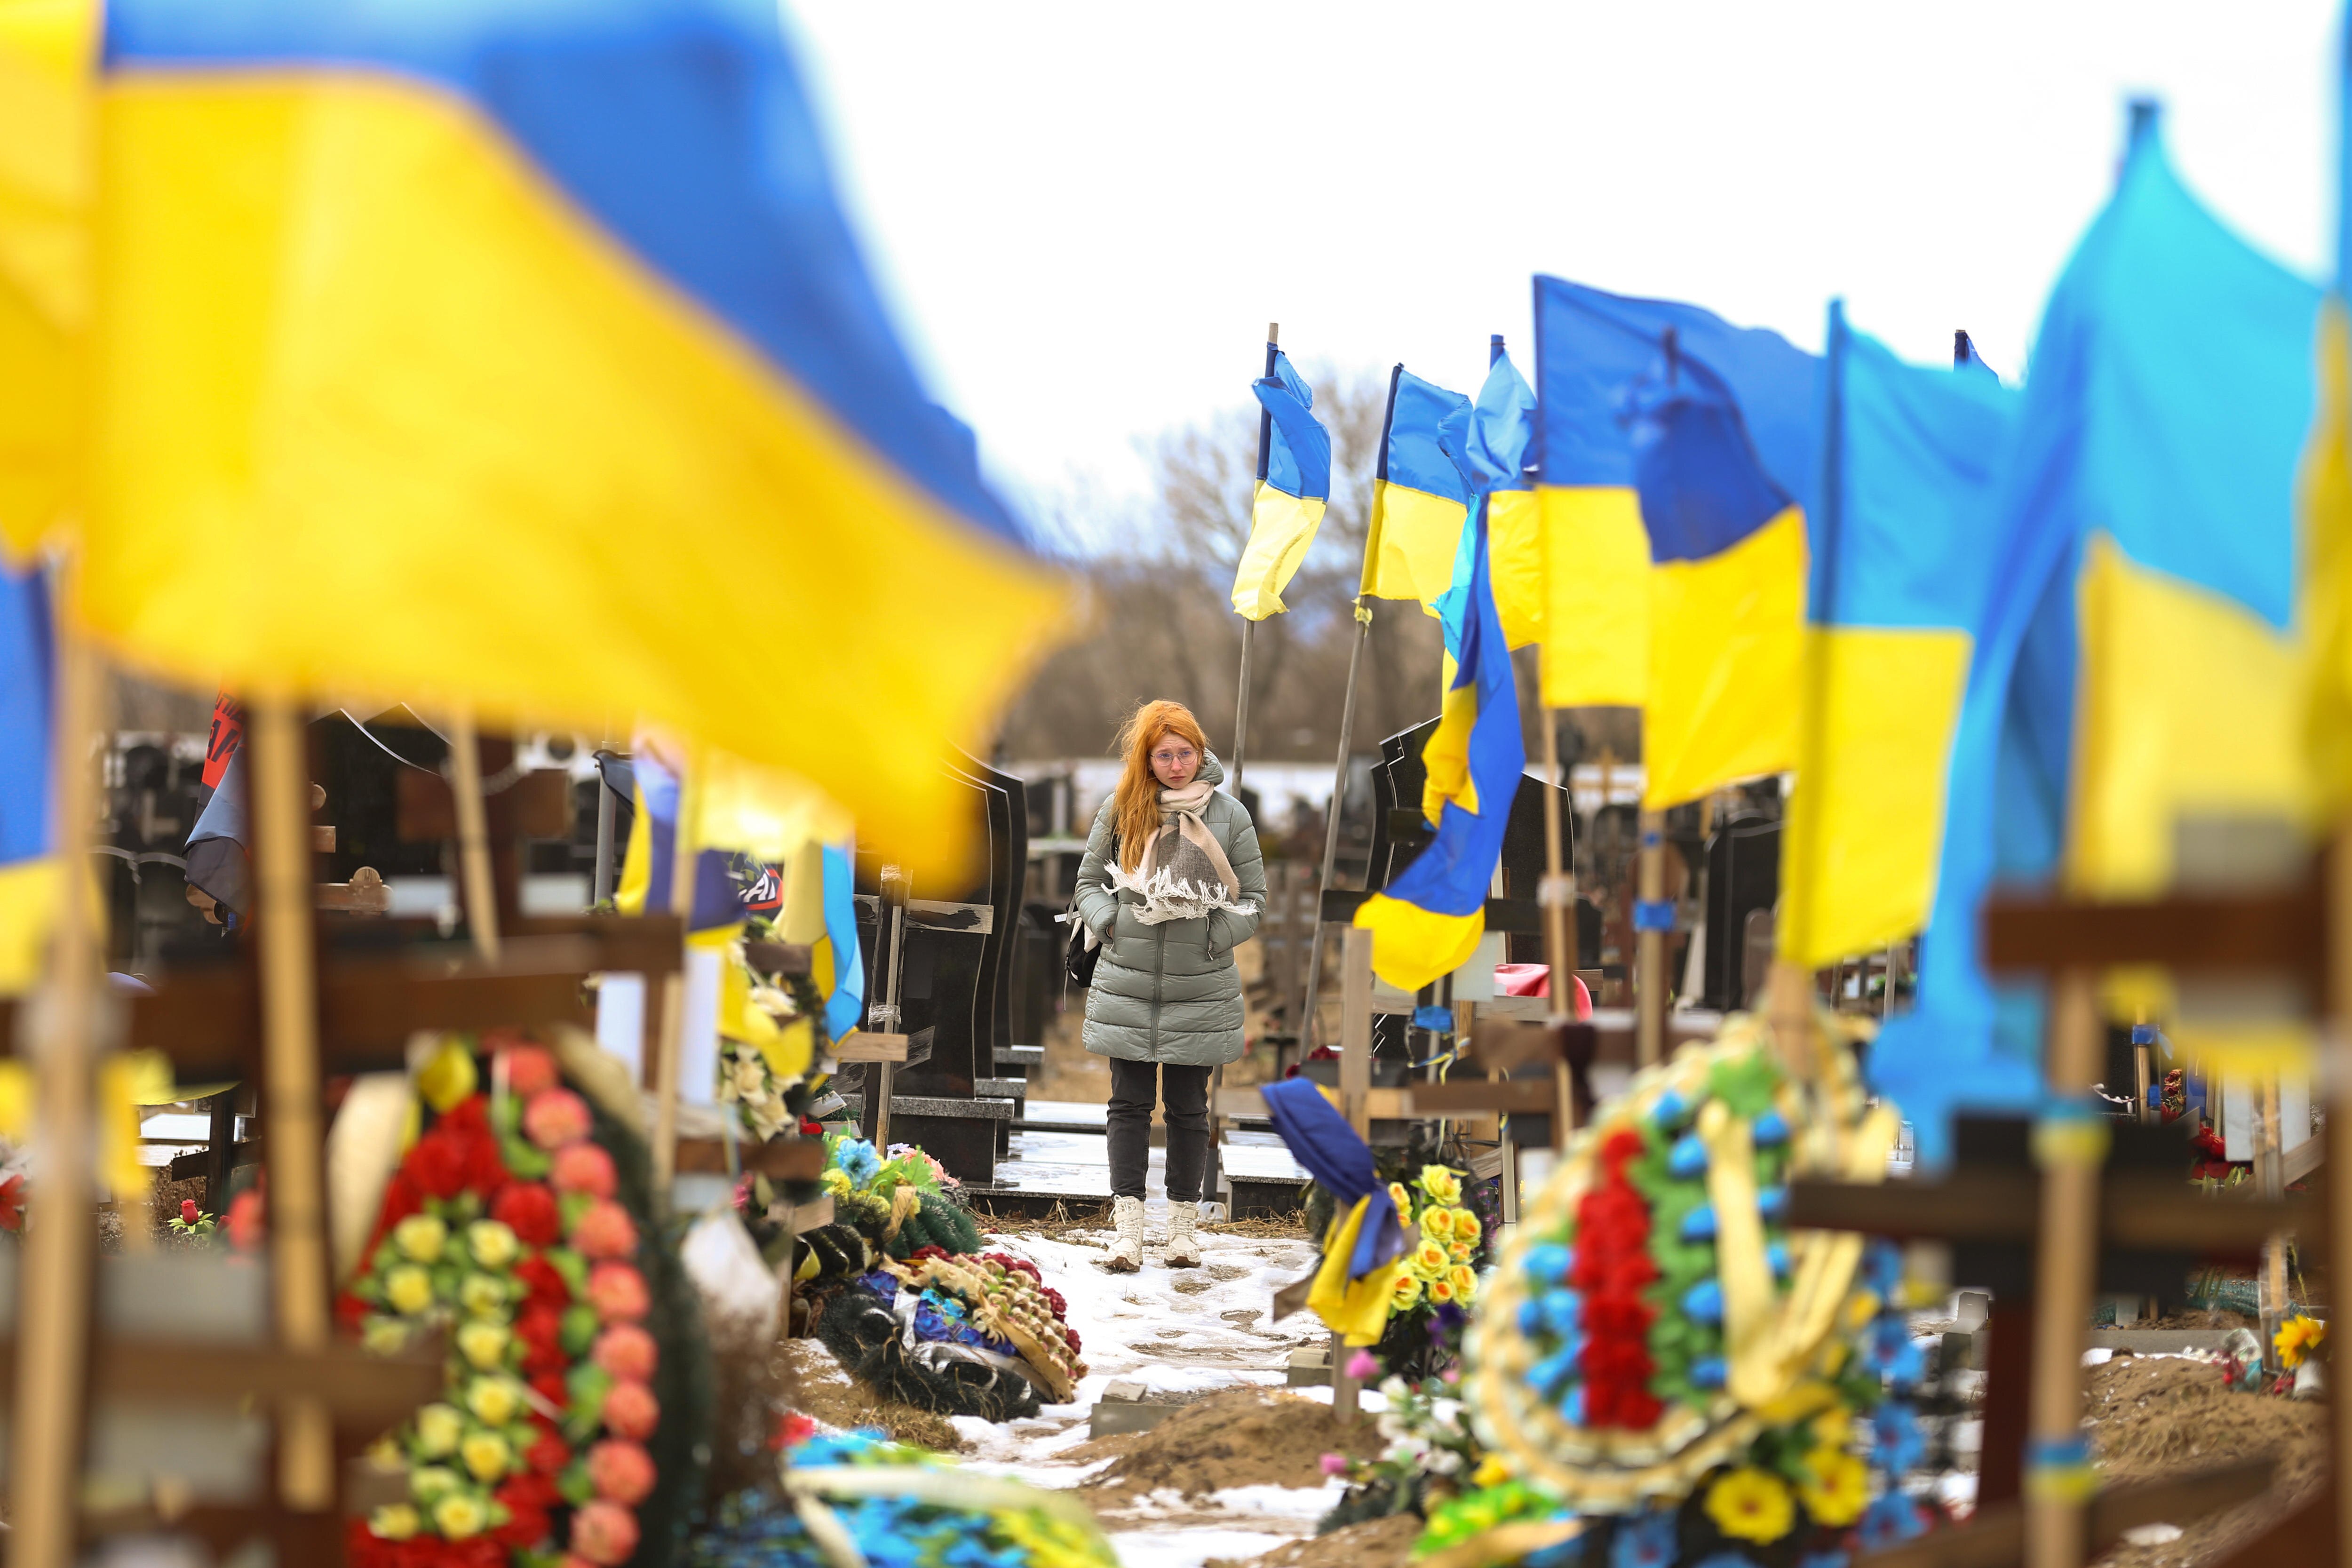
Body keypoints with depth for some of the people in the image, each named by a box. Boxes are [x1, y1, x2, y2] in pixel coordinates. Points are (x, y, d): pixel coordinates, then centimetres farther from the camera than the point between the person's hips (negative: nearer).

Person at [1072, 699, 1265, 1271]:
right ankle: (1127, 1228, 1)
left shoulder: (1229, 815, 0)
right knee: (1130, 1105, 0)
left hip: (1200, 989, 0)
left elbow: (1253, 897, 4)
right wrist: (1109, 924, -6)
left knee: (1188, 1110, 7)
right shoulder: (1120, 811, 2)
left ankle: (1184, 1226, 16)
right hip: (1127, 987, 1)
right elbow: (1090, 880, 11)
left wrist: (1213, 939, -8)